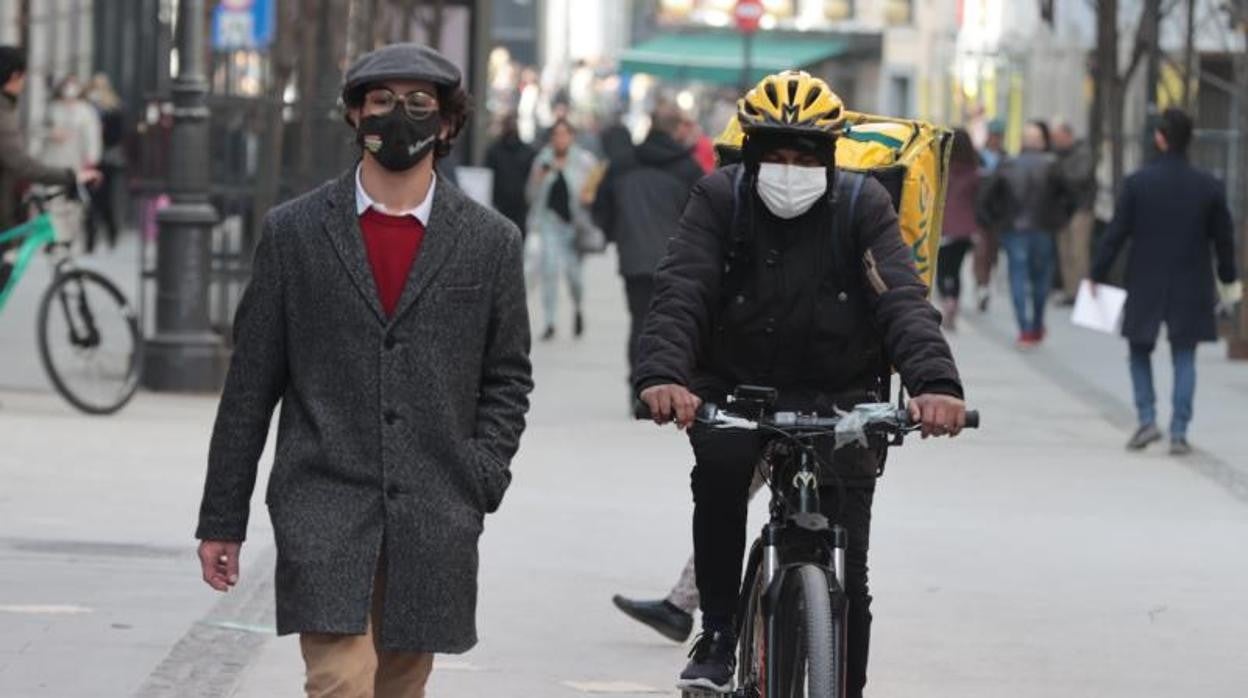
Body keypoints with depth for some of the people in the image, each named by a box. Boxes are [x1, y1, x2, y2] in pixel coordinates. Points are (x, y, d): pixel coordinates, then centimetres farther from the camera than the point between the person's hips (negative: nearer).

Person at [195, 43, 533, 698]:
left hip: (433, 520, 2)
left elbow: (508, 376, 14)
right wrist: (222, 518, 6)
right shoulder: (294, 231, 5)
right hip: (323, 507, -2)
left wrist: (482, 472, -3)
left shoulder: (489, 241, 7)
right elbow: (250, 381, 6)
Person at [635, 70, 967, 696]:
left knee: (846, 570, -8)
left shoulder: (862, 205, -7)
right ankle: (718, 632, -17)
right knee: (719, 464, -33)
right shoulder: (720, 199, -7)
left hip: (838, 398, 0)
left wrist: (935, 381, -40)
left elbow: (903, 299, -21)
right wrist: (662, 374, -41)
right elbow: (679, 292, -21)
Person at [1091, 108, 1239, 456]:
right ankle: (1179, 433, 2)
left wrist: (1098, 273, 3)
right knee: (1184, 358, 8)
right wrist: (1228, 275, 19)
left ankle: (1147, 419, 2)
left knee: (1140, 352, 16)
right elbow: (1223, 238, 3)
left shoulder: (1137, 182, -9)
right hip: (1191, 289, 1)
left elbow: (1116, 233, -7)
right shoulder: (1209, 186, -5)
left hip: (1146, 284, -1)